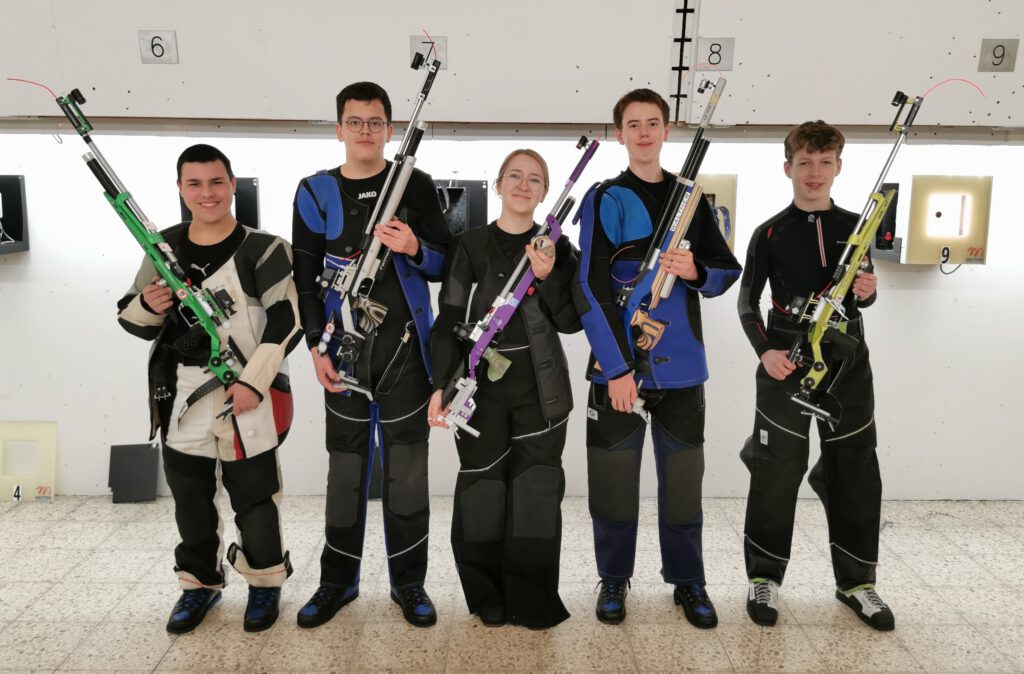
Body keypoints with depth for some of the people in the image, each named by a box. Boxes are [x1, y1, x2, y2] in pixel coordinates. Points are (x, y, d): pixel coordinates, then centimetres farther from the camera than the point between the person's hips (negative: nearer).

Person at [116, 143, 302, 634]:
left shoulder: (263, 249, -6)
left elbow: (287, 321, -11)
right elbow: (131, 319, 13)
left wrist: (254, 381, -17)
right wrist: (149, 306, -10)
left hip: (248, 396, -4)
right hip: (180, 399, 5)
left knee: (254, 497, 7)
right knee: (189, 498, 16)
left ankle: (265, 583, 27)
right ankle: (200, 583, 35)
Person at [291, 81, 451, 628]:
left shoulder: (415, 185, 4)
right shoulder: (316, 192, 7)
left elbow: (446, 264, 2)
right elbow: (306, 276, 6)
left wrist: (415, 249, -19)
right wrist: (317, 346, -3)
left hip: (406, 346, -1)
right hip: (344, 351, 1)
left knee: (406, 466, 4)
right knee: (346, 466, 9)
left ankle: (409, 582, 19)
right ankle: (338, 581, 24)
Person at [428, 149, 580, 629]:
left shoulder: (557, 247, 6)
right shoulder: (471, 245, 4)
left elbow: (571, 322, 1)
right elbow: (448, 320, -1)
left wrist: (547, 277, -15)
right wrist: (442, 385, -11)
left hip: (540, 389, 1)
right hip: (481, 386, 0)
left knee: (536, 493, 2)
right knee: (483, 493, 3)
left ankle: (533, 603, 18)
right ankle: (490, 601, 22)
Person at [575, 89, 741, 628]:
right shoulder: (604, 200, -1)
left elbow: (728, 270, 10)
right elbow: (591, 288, -9)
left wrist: (696, 272, -14)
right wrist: (616, 366, -16)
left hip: (680, 363, 3)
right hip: (618, 363, -2)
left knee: (683, 476, 9)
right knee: (614, 475, 5)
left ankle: (687, 580, 26)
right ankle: (614, 579, 23)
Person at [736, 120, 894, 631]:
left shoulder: (855, 227, 9)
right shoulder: (771, 233, 0)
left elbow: (858, 294, 17)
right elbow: (747, 300, 1)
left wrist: (867, 292, -7)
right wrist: (764, 350, -13)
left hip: (847, 361, 3)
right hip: (787, 364, -3)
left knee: (855, 473, 8)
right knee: (777, 474, -1)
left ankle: (855, 581, 23)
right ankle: (763, 576, 15)